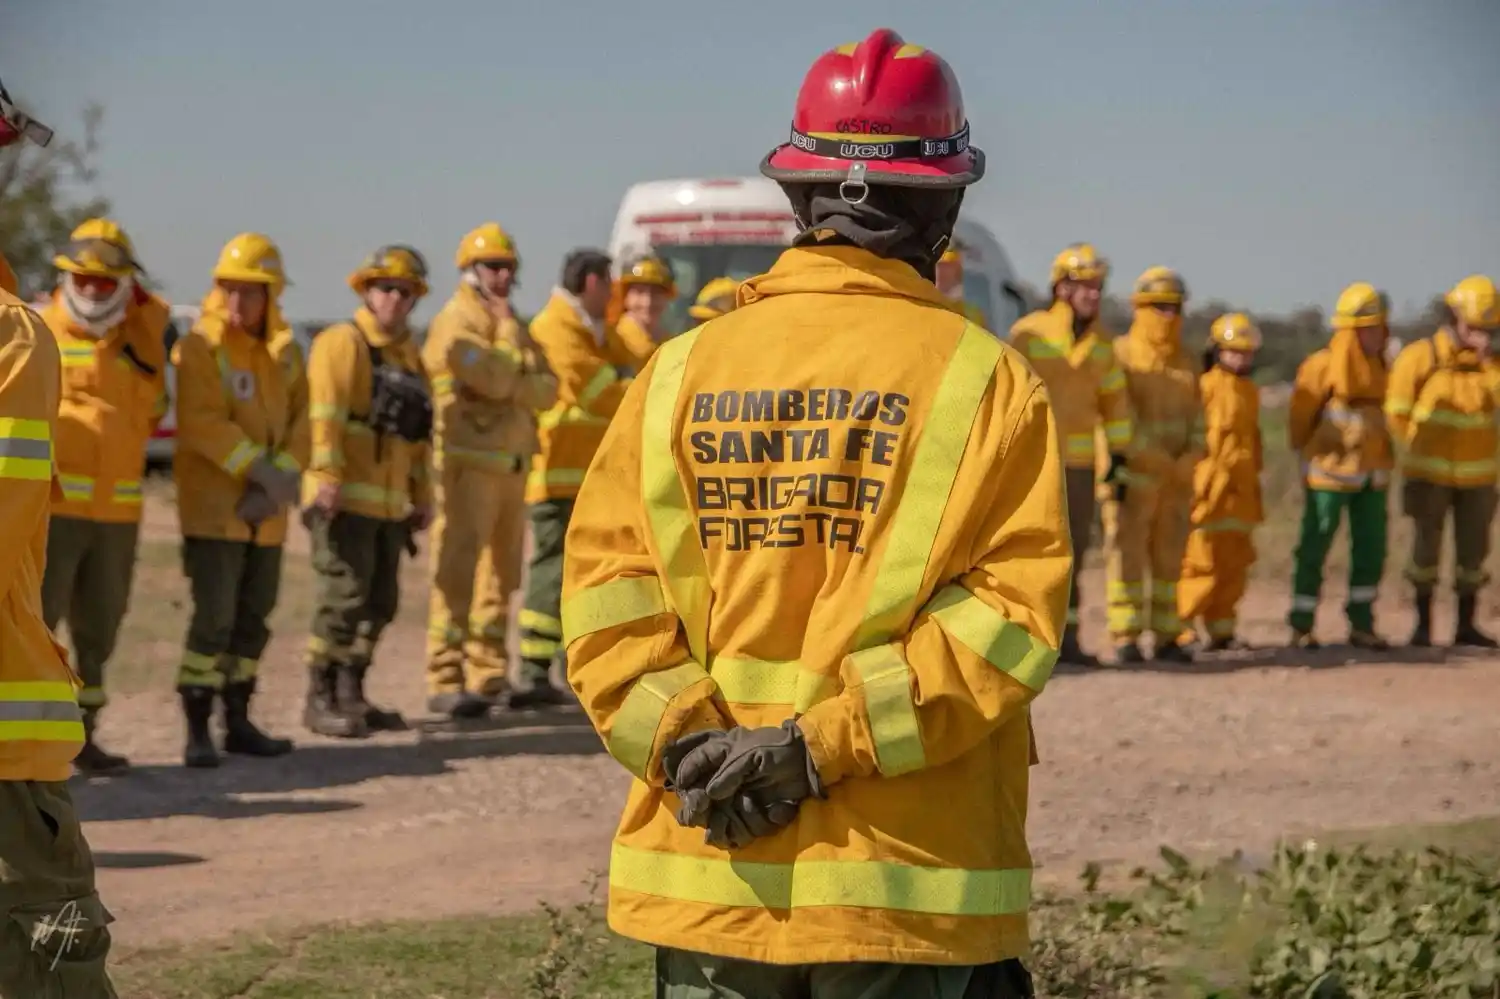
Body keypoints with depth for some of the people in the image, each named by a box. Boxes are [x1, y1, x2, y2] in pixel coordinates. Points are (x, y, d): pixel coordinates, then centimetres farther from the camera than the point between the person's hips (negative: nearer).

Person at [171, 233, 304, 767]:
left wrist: (280, 482, -11)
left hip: (265, 510, 6)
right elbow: (203, 423, -18)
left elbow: (299, 422, 5)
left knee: (254, 617, 12)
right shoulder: (200, 346, -9)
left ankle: (238, 721, 23)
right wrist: (260, 470, -23)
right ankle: (197, 729, -5)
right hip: (214, 506, -6)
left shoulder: (284, 351, 9)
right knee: (214, 617, -11)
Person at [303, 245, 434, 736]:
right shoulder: (343, 342, -6)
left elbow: (416, 434, 25)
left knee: (379, 603, 11)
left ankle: (350, 694, 21)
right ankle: (320, 700, -3)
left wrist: (422, 495, 21)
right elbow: (324, 413, -18)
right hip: (345, 498, -8)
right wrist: (327, 474, -27)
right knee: (344, 597, -10)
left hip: (389, 504, 8)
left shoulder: (409, 355, 20)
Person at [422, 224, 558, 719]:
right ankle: (445, 681, -13)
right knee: (458, 572, -11)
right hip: (469, 465, -8)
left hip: (510, 465, 8)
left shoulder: (513, 325, 17)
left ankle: (488, 673, 19)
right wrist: (506, 329, -7)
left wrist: (512, 385, -13)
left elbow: (547, 389, 6)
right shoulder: (454, 324, -8)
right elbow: (493, 380, -21)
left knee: (500, 575, 12)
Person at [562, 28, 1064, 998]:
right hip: (910, 887, -3)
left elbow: (606, 582, -2)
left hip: (707, 877, 3)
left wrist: (686, 743, -8)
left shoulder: (682, 372, 6)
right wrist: (823, 744, -13)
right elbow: (1011, 615, -11)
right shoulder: (987, 380, -3)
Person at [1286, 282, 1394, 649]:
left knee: (1371, 550, 6)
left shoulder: (1377, 366, 9)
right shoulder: (1322, 365, -11)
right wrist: (1309, 454, 7)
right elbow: (1300, 416, -3)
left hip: (1372, 474, 6)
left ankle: (1361, 625, 14)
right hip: (1331, 473, -6)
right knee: (1314, 550, 0)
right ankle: (1301, 627, 6)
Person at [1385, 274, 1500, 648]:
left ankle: (1467, 625, 12)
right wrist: (1421, 446, 4)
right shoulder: (1421, 356, -7)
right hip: (1431, 472, -3)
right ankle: (1423, 624, 6)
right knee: (1427, 545, -1)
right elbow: (1397, 410, -1)